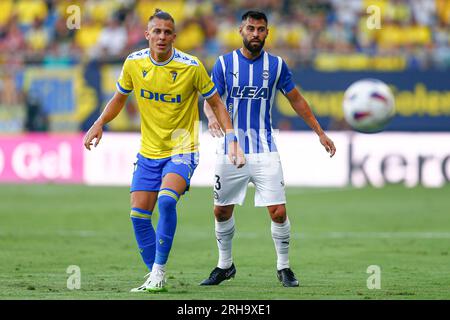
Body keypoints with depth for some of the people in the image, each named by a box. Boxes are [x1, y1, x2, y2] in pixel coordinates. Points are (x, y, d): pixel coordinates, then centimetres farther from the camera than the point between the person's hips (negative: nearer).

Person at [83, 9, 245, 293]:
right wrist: (100, 123, -3)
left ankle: (159, 270, -18)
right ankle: (154, 277, 15)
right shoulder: (134, 63, -3)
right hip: (148, 153, 5)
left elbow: (216, 102, -2)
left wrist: (232, 139, -13)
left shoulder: (192, 67, -13)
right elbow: (120, 97, 14)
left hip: (181, 151, -4)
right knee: (139, 216, -1)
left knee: (166, 200, -29)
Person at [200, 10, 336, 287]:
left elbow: (297, 100, 12)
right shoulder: (225, 63, 0)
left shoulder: (277, 65, 2)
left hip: (265, 152, -1)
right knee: (222, 212, 7)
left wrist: (320, 132, 10)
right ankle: (225, 265, 26)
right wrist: (212, 116, -25)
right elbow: (210, 99, -1)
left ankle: (284, 267, 8)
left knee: (278, 212, -9)